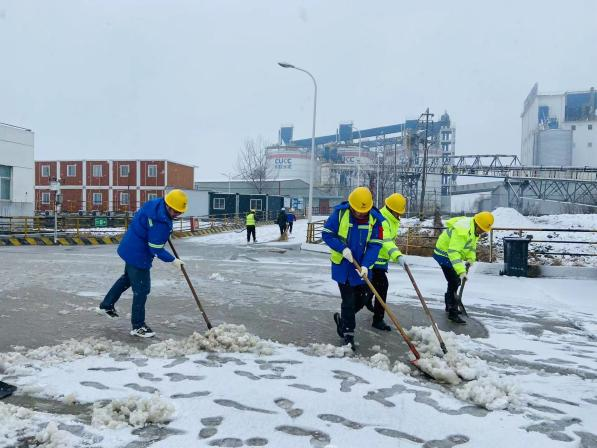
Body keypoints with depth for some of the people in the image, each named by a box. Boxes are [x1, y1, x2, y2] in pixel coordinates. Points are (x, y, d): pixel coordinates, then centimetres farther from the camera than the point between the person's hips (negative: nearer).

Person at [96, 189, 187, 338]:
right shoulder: (160, 222, -30)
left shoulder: (155, 203, -3)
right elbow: (156, 249, -25)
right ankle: (138, 326, 13)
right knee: (141, 289, 1)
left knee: (128, 277, 30)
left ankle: (106, 305, 44)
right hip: (138, 255, -10)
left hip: (129, 248, 10)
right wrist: (173, 260, -13)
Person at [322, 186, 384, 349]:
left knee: (361, 300, 15)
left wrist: (365, 265, -23)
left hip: (362, 267, 3)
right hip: (342, 265, -3)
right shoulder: (340, 212, -15)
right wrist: (342, 248, -21)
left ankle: (342, 318, 42)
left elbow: (375, 244, -11)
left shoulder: (375, 219, -11)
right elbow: (327, 234, -8)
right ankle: (348, 335, 14)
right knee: (348, 301, -1)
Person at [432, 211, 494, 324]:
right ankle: (452, 313, -6)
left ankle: (449, 306, 37)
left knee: (455, 282, 20)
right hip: (445, 255, -10)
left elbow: (472, 246, 11)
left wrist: (470, 259, -7)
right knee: (454, 283, -13)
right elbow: (453, 251, -39)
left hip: (453, 254, 10)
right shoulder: (462, 230, -33)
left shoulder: (475, 229, -1)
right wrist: (461, 271, -43)